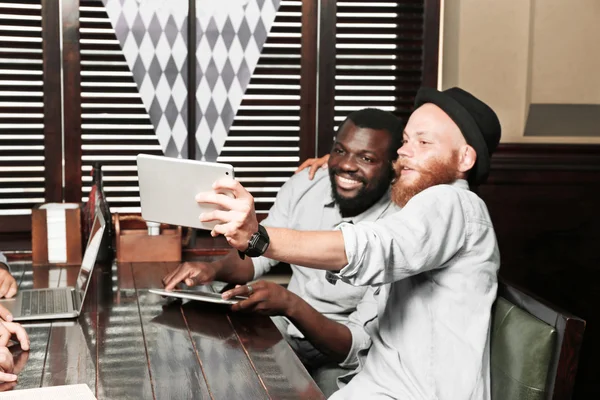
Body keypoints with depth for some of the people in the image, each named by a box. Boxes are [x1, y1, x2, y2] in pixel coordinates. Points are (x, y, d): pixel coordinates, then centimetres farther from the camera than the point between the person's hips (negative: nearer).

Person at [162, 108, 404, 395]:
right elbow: (257, 254, 3)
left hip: (341, 360, -4)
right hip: (283, 329, 4)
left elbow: (359, 346, -25)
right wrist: (214, 269, -19)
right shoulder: (303, 186, -8)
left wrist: (291, 305, -41)